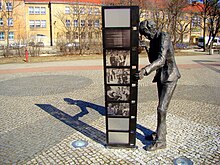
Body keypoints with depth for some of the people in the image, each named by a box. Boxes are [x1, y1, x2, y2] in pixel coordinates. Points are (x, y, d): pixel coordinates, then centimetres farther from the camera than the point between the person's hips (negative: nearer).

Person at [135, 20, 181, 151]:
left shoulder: (164, 37, -16)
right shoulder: (153, 41, 9)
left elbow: (161, 60, -29)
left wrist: (145, 70, -39)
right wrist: (148, 51, -4)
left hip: (170, 76, -9)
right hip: (161, 76, 9)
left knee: (162, 108, -9)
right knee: (162, 106, 17)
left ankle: (160, 141, 1)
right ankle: (161, 132, 32)